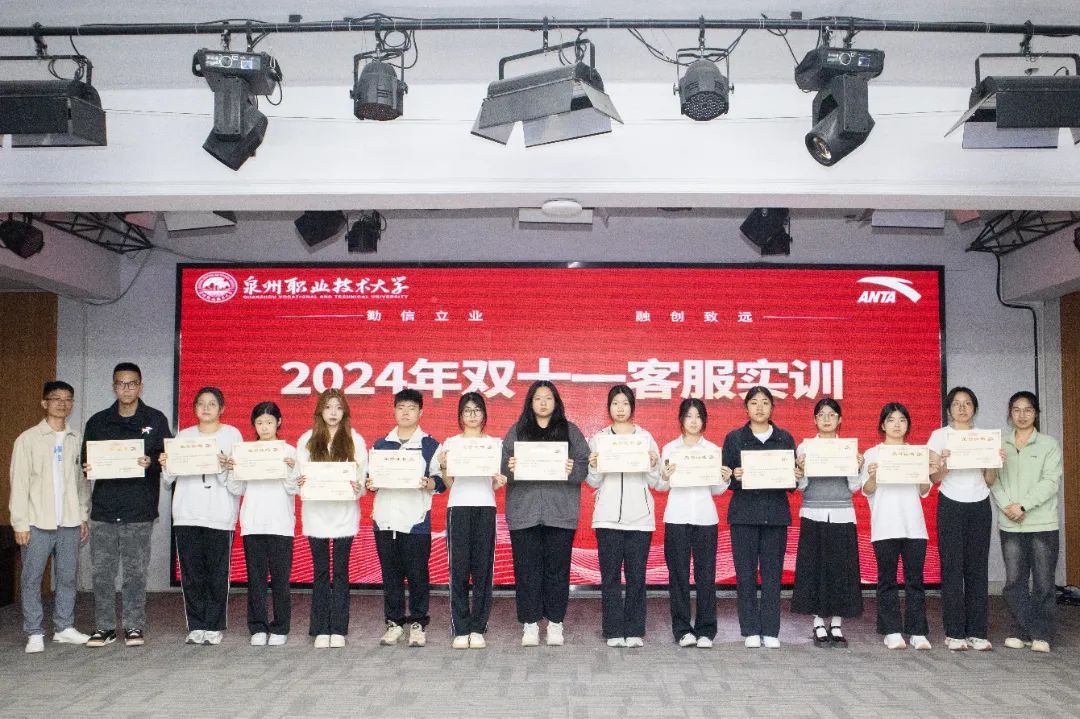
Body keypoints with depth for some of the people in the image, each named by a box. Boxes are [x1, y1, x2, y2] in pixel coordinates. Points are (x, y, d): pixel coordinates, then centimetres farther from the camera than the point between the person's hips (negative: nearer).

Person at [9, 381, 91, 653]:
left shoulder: (76, 439, 9)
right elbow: (19, 482, -3)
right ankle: (34, 634, 7)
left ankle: (64, 627, 18)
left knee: (67, 577, 8)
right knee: (32, 579, 0)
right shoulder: (28, 439, -1)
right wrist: (20, 523, -7)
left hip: (70, 522, 3)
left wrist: (84, 516, 9)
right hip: (38, 522, -3)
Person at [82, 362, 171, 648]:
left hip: (139, 510, -2)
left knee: (135, 571, 2)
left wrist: (151, 462, -17)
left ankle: (134, 627, 11)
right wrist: (89, 468, -9)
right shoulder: (98, 422, 12)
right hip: (103, 509, 2)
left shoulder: (155, 420, 6)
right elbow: (85, 459, 14)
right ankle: (104, 627, 13)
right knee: (102, 571, 3)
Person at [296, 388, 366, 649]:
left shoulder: (355, 441, 4)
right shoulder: (307, 440, 7)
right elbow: (299, 474, 5)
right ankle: (321, 630, 10)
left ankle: (338, 630, 9)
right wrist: (300, 482, -18)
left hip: (344, 513, -1)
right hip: (315, 512, 1)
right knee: (320, 571, 5)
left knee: (340, 571, 3)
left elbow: (363, 478, 1)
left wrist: (358, 487, -21)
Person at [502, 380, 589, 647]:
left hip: (560, 512, 0)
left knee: (557, 568, 3)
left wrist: (573, 470, -18)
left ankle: (555, 623, 13)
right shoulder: (516, 432, 11)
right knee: (527, 569, 1)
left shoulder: (570, 431, 10)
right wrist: (509, 468, -18)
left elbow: (585, 465, 2)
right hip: (524, 512, 0)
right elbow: (502, 467, 4)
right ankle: (530, 623, 10)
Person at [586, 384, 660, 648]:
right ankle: (614, 631, 6)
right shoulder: (598, 439, 9)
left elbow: (654, 482, 8)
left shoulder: (645, 438, 10)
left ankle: (635, 631, 7)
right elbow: (592, 482, 7)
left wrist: (652, 465, -11)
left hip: (640, 516, 0)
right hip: (607, 517, 0)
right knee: (610, 575, -1)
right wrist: (593, 466, -12)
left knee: (636, 575, 0)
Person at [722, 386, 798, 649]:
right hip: (744, 513, -1)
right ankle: (751, 631, 8)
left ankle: (770, 631, 9)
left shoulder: (785, 438, 9)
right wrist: (735, 477, -17)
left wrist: (794, 478, -11)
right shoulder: (734, 438, 5)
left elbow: (793, 480, 11)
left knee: (773, 572, 2)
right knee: (745, 573, 0)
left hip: (776, 513, 1)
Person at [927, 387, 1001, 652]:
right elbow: (933, 478, -1)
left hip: (980, 506, 3)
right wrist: (944, 466, -21)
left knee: (978, 568, 1)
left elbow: (989, 481, 10)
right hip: (951, 506, -3)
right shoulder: (940, 436, 4)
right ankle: (955, 633, 1)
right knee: (952, 568, -4)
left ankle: (977, 632, 6)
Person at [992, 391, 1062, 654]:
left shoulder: (1049, 445, 4)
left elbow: (1051, 482, -6)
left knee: (1043, 582, 0)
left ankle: (1041, 636, 10)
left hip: (1043, 523, -2)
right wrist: (1007, 506, -13)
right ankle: (1022, 632, 14)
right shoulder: (1000, 445, 11)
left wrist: (1022, 505, -15)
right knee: (1014, 581, 3)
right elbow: (993, 479, 3)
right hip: (1010, 524, 2)